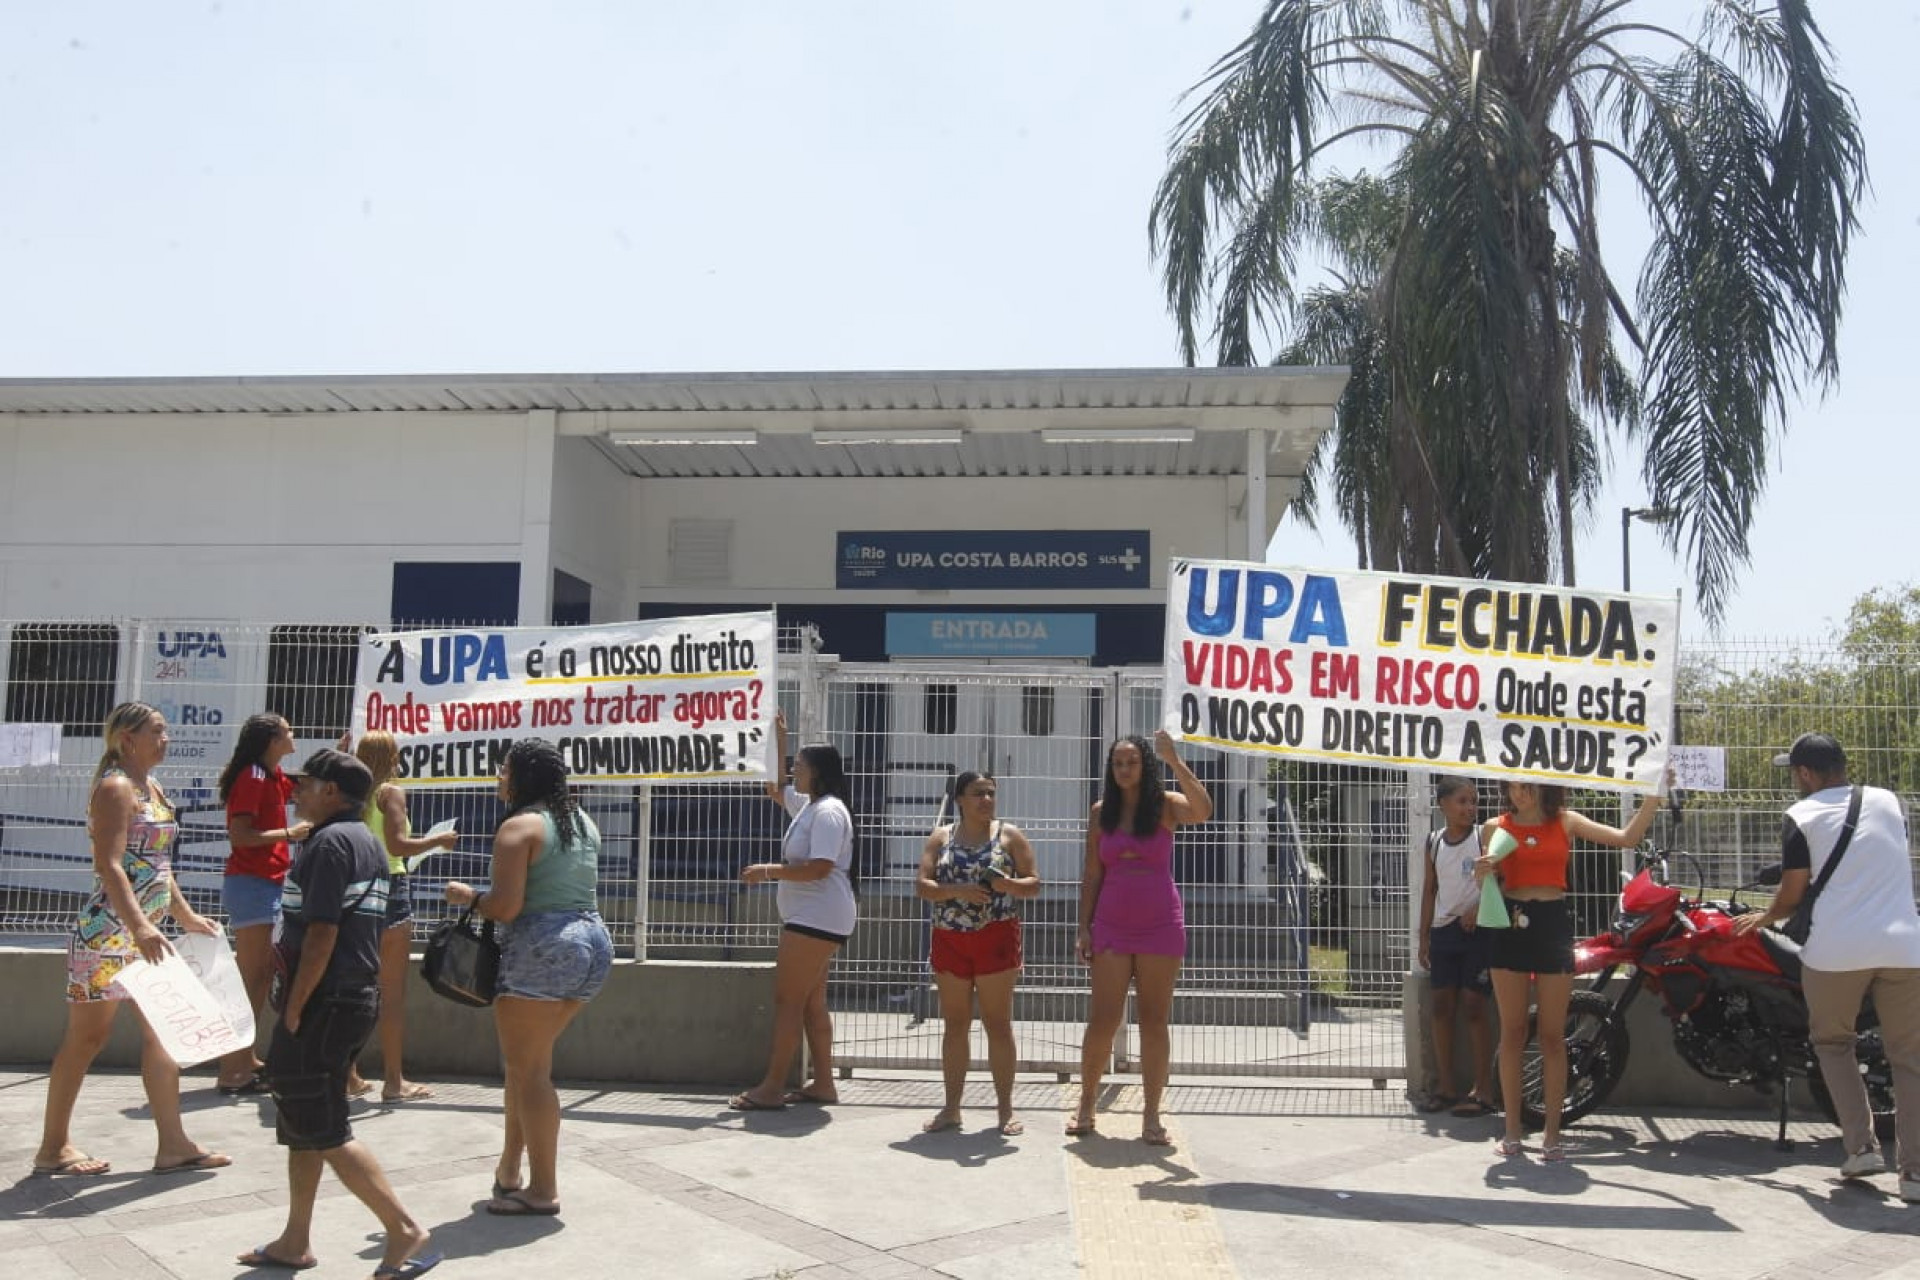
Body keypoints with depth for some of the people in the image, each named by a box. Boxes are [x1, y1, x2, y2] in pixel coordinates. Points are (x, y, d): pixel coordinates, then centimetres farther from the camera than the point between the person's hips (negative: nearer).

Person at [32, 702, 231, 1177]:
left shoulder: (152, 788, 14)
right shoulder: (115, 787, -13)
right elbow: (110, 866, -23)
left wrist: (186, 916, 23)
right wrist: (139, 926, -32)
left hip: (144, 932, 9)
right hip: (107, 932, -9)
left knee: (161, 1031, 7)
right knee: (86, 1037, 3)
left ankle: (173, 1145, 10)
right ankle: (53, 1147, 17)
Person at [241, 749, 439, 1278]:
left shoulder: (330, 842, -15)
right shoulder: (368, 841, 15)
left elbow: (321, 933, -22)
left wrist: (293, 1009, -17)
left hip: (325, 1001, -10)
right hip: (358, 994, 10)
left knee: (323, 1129, -6)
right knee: (302, 1120, 18)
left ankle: (406, 1231, -7)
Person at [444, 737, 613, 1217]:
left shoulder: (519, 827, -9)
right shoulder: (584, 823, 15)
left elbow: (506, 906, -17)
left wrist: (467, 896, 2)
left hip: (542, 949, -9)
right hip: (593, 944, 9)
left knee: (528, 1069, 1)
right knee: (528, 1060, 20)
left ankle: (542, 1190, 4)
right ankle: (510, 1169, 24)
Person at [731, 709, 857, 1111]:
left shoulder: (828, 811, -16)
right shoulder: (808, 805, 15)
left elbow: (819, 868, -25)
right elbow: (776, 788, 32)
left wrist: (768, 871, -17)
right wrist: (778, 741, 24)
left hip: (818, 917, -11)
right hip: (807, 916, 11)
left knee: (788, 1000, -10)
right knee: (811, 1002, 12)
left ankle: (771, 1088, -8)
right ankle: (823, 1083, 16)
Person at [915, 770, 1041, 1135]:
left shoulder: (1009, 835, 3)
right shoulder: (941, 837, 7)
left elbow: (1034, 885, 2)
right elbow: (922, 885, -1)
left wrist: (1009, 884, -19)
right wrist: (957, 891, -18)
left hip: (996, 939, -2)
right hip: (950, 939, 2)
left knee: (998, 1023, 0)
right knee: (955, 1024, 8)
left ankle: (1005, 1109, 8)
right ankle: (951, 1108, 16)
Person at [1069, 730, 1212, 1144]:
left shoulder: (1164, 806, -3)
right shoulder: (1102, 812, 4)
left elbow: (1203, 811, -25)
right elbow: (1092, 874, 5)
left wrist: (1174, 760, -27)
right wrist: (1084, 928, 1)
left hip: (1160, 925, -1)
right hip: (1111, 927, 1)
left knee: (1154, 1021, 4)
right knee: (1103, 1021, 0)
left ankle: (1152, 1115, 12)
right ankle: (1086, 1106, 16)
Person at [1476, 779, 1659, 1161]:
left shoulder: (1566, 822, 6)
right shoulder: (1495, 827, 7)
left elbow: (1627, 837, 0)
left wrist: (1654, 794, -7)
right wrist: (1481, 874, -13)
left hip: (1553, 925, 0)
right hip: (1510, 925, 0)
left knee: (1553, 1036, 1)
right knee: (1512, 1032, 4)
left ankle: (1552, 1132, 8)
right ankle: (1512, 1129, 12)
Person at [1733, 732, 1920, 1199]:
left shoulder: (1802, 816, -1)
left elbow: (1792, 895, -1)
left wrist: (1764, 917, 19)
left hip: (1836, 950, -3)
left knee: (1833, 1043, 18)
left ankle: (1861, 1146, 8)